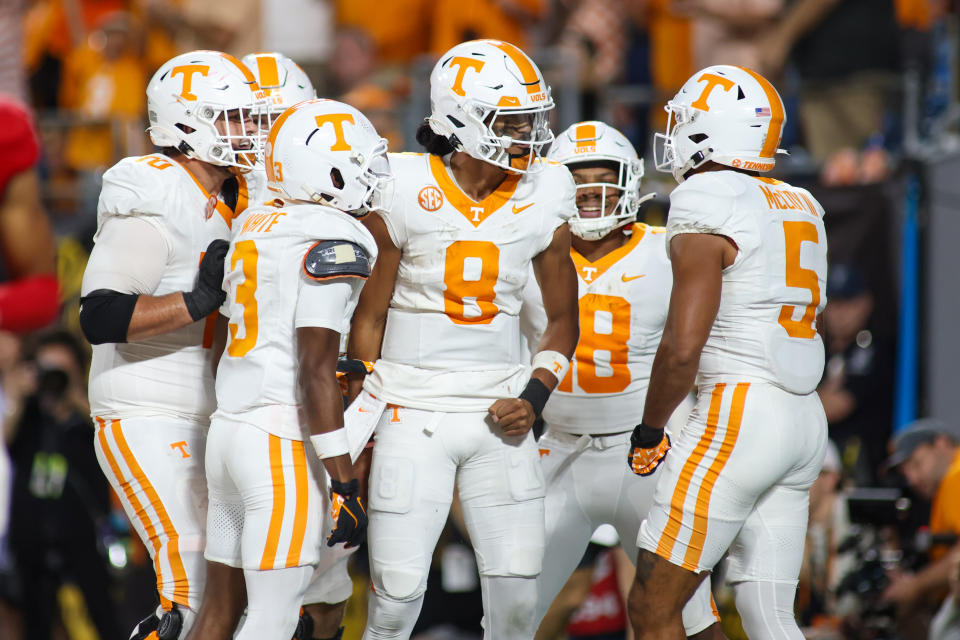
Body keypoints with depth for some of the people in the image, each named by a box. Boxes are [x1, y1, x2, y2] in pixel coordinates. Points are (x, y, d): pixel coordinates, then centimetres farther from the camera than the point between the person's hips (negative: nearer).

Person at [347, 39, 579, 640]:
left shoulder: (542, 200, 0)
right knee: (398, 591, -6)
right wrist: (362, 418, -1)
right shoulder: (404, 194, -9)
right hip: (414, 410, -3)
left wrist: (534, 398, -3)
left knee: (518, 589, 0)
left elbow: (563, 319, 12)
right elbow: (368, 316, 0)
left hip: (499, 414, 3)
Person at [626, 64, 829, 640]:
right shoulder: (799, 210, 14)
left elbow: (683, 349, -16)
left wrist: (649, 433, -3)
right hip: (805, 418, 9)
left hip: (739, 414, -9)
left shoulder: (705, 209, -12)